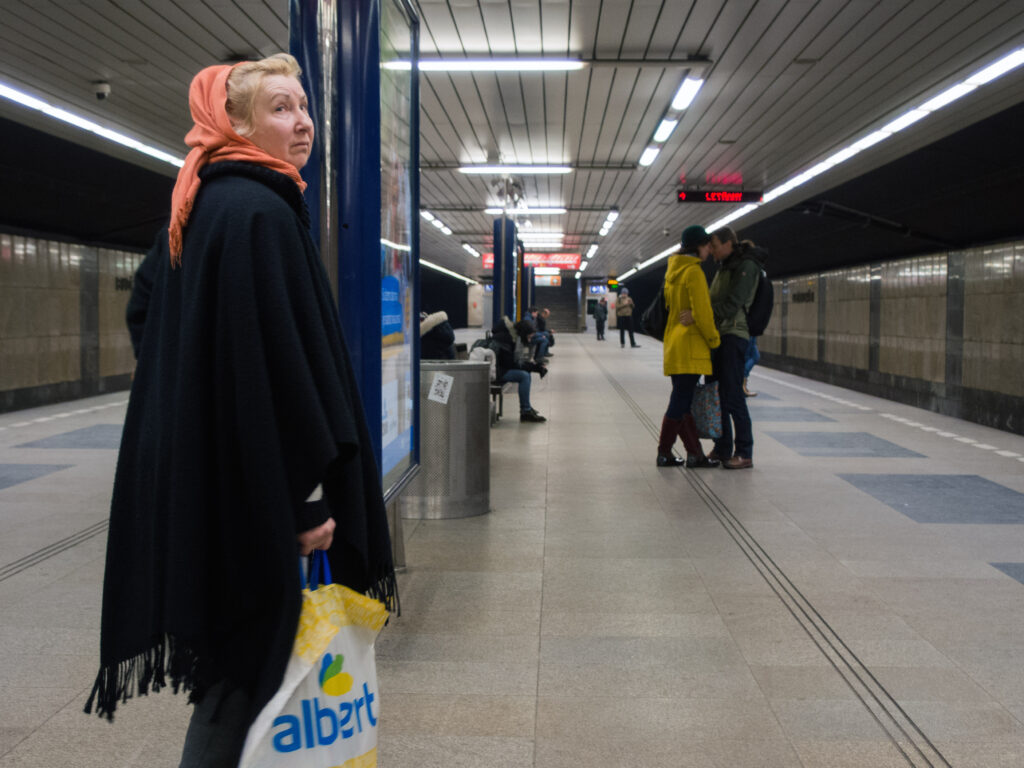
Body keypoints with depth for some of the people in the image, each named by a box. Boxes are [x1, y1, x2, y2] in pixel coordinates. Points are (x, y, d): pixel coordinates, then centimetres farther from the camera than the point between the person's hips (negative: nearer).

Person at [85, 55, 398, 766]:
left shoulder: (200, 207, 13)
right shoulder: (261, 212, -17)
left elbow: (144, 307, 20)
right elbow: (275, 361, -23)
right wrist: (308, 495, -20)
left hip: (191, 471, 10)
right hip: (250, 488, -10)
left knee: (227, 649, 20)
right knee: (250, 661, 3)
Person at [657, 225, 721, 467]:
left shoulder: (673, 270, 14)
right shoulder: (694, 271, -13)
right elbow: (702, 313, -17)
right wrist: (714, 339, -6)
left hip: (674, 344, 9)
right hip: (691, 346, -9)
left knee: (682, 400, 9)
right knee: (680, 402, -4)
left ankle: (695, 453, 13)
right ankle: (664, 454, 1)